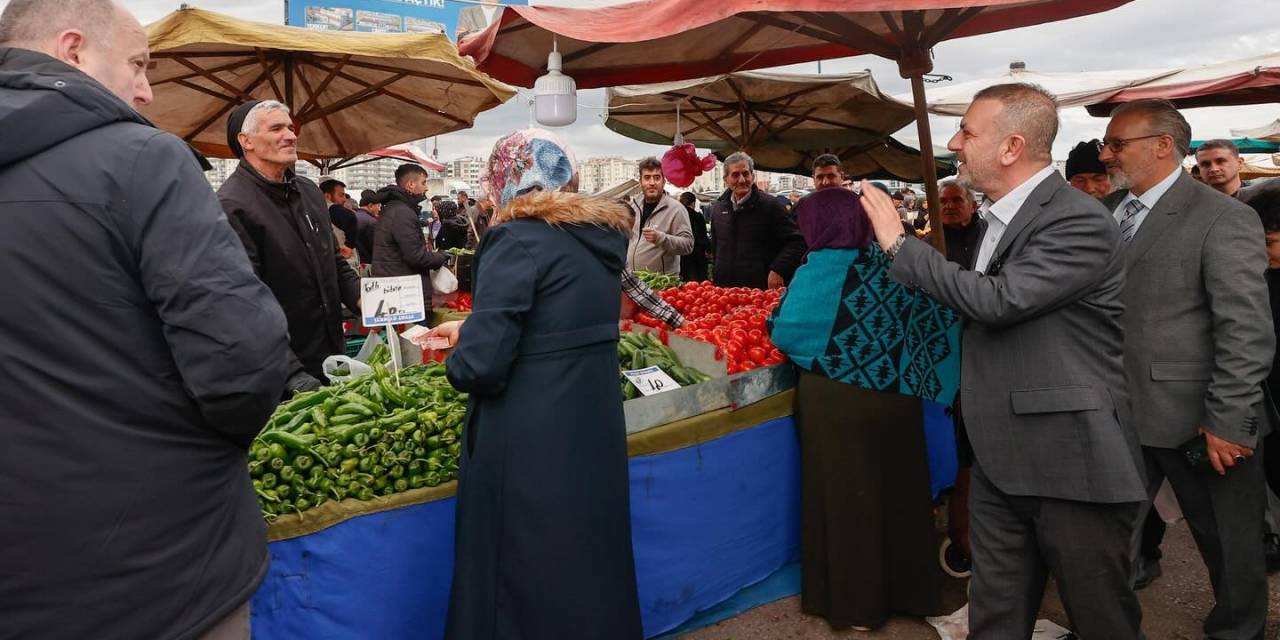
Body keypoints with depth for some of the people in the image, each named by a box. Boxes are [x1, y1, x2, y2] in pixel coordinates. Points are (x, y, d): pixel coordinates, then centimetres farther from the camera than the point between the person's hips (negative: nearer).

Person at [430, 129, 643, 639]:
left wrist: (459, 358, 3)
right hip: (597, 428, 7)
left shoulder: (517, 239, -16)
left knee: (523, 583, 11)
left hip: (529, 446, -7)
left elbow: (480, 366, -20)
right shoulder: (603, 235, 6)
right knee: (590, 564, 23)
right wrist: (469, 328, 26)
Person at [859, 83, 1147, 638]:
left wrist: (899, 243, -18)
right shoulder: (998, 217, 10)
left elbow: (997, 301, -26)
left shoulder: (1080, 222, -16)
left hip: (1069, 462, -8)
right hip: (998, 459, 8)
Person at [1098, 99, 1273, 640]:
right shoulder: (1107, 211, 7)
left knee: (1229, 544, 16)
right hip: (1118, 412, 5)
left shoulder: (1223, 219, -10)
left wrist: (1228, 422, -17)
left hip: (1193, 418, -4)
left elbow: (1248, 333, -14)